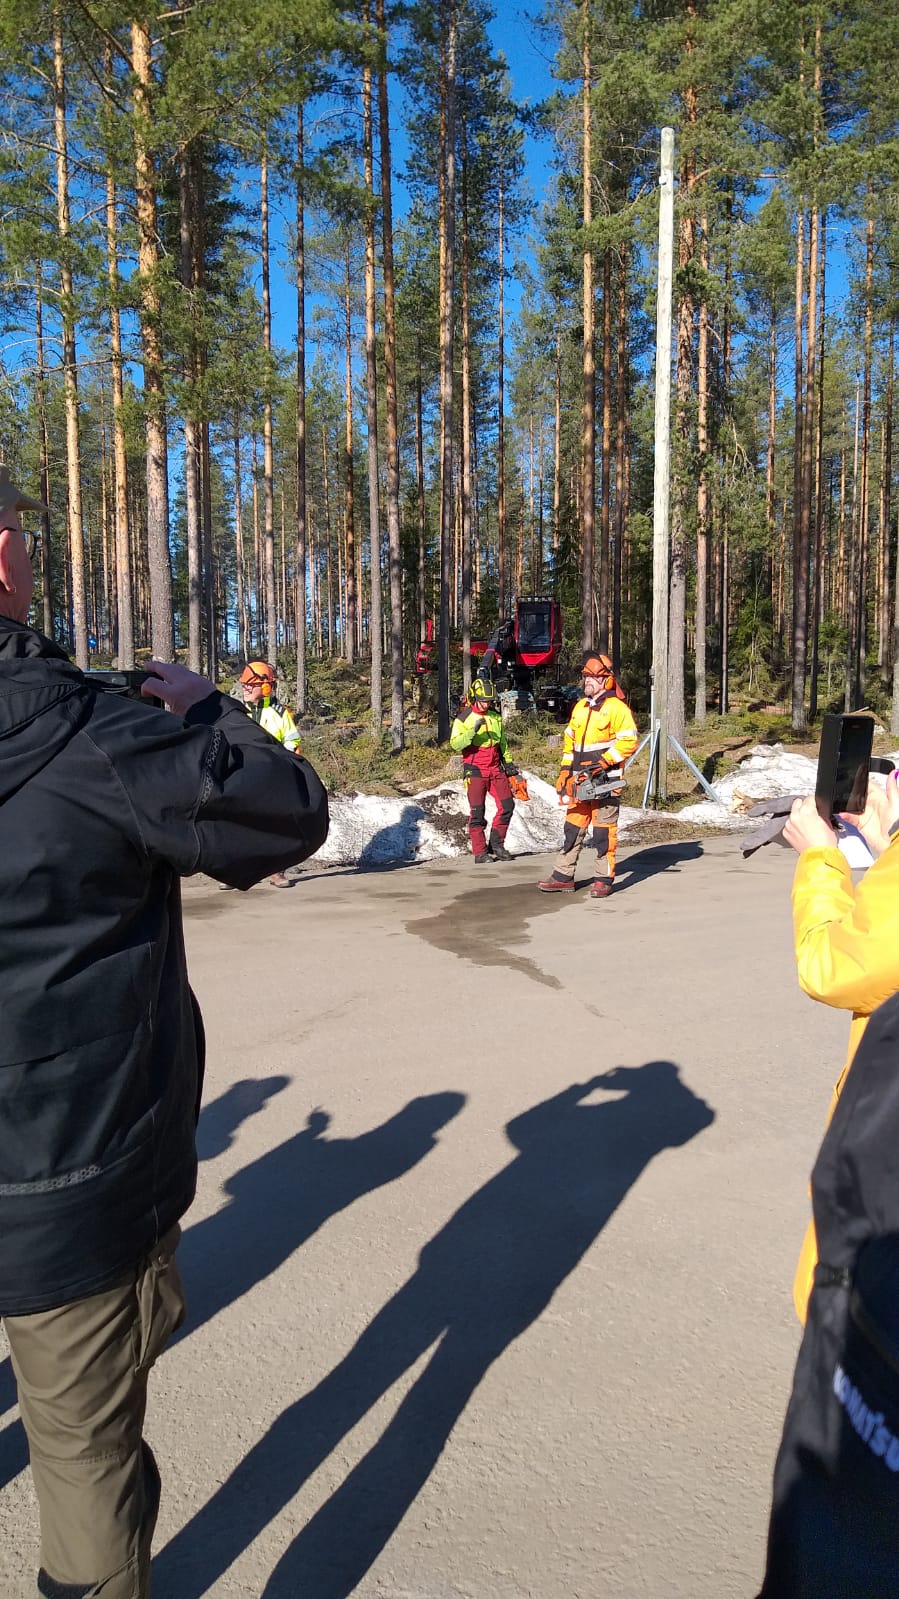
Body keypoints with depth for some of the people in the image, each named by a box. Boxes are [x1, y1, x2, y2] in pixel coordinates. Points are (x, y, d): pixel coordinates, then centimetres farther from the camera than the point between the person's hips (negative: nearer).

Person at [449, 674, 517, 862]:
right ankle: (480, 852, 4)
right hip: (475, 770, -5)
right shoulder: (464, 718, -6)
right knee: (477, 812, -4)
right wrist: (473, 731, -28)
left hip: (496, 768, 5)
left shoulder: (496, 716, 11)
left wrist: (507, 762, 20)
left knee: (507, 806, 0)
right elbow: (455, 744, -17)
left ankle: (496, 844, 14)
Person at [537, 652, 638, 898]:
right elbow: (570, 741, 21)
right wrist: (565, 771, 14)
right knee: (573, 826, 9)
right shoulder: (580, 707, 15)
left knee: (604, 829, -2)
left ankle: (604, 879, 6)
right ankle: (563, 876, 14)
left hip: (605, 780, -7)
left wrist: (604, 762, -19)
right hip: (579, 779, 7)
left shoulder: (616, 708, -8)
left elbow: (628, 741, -14)